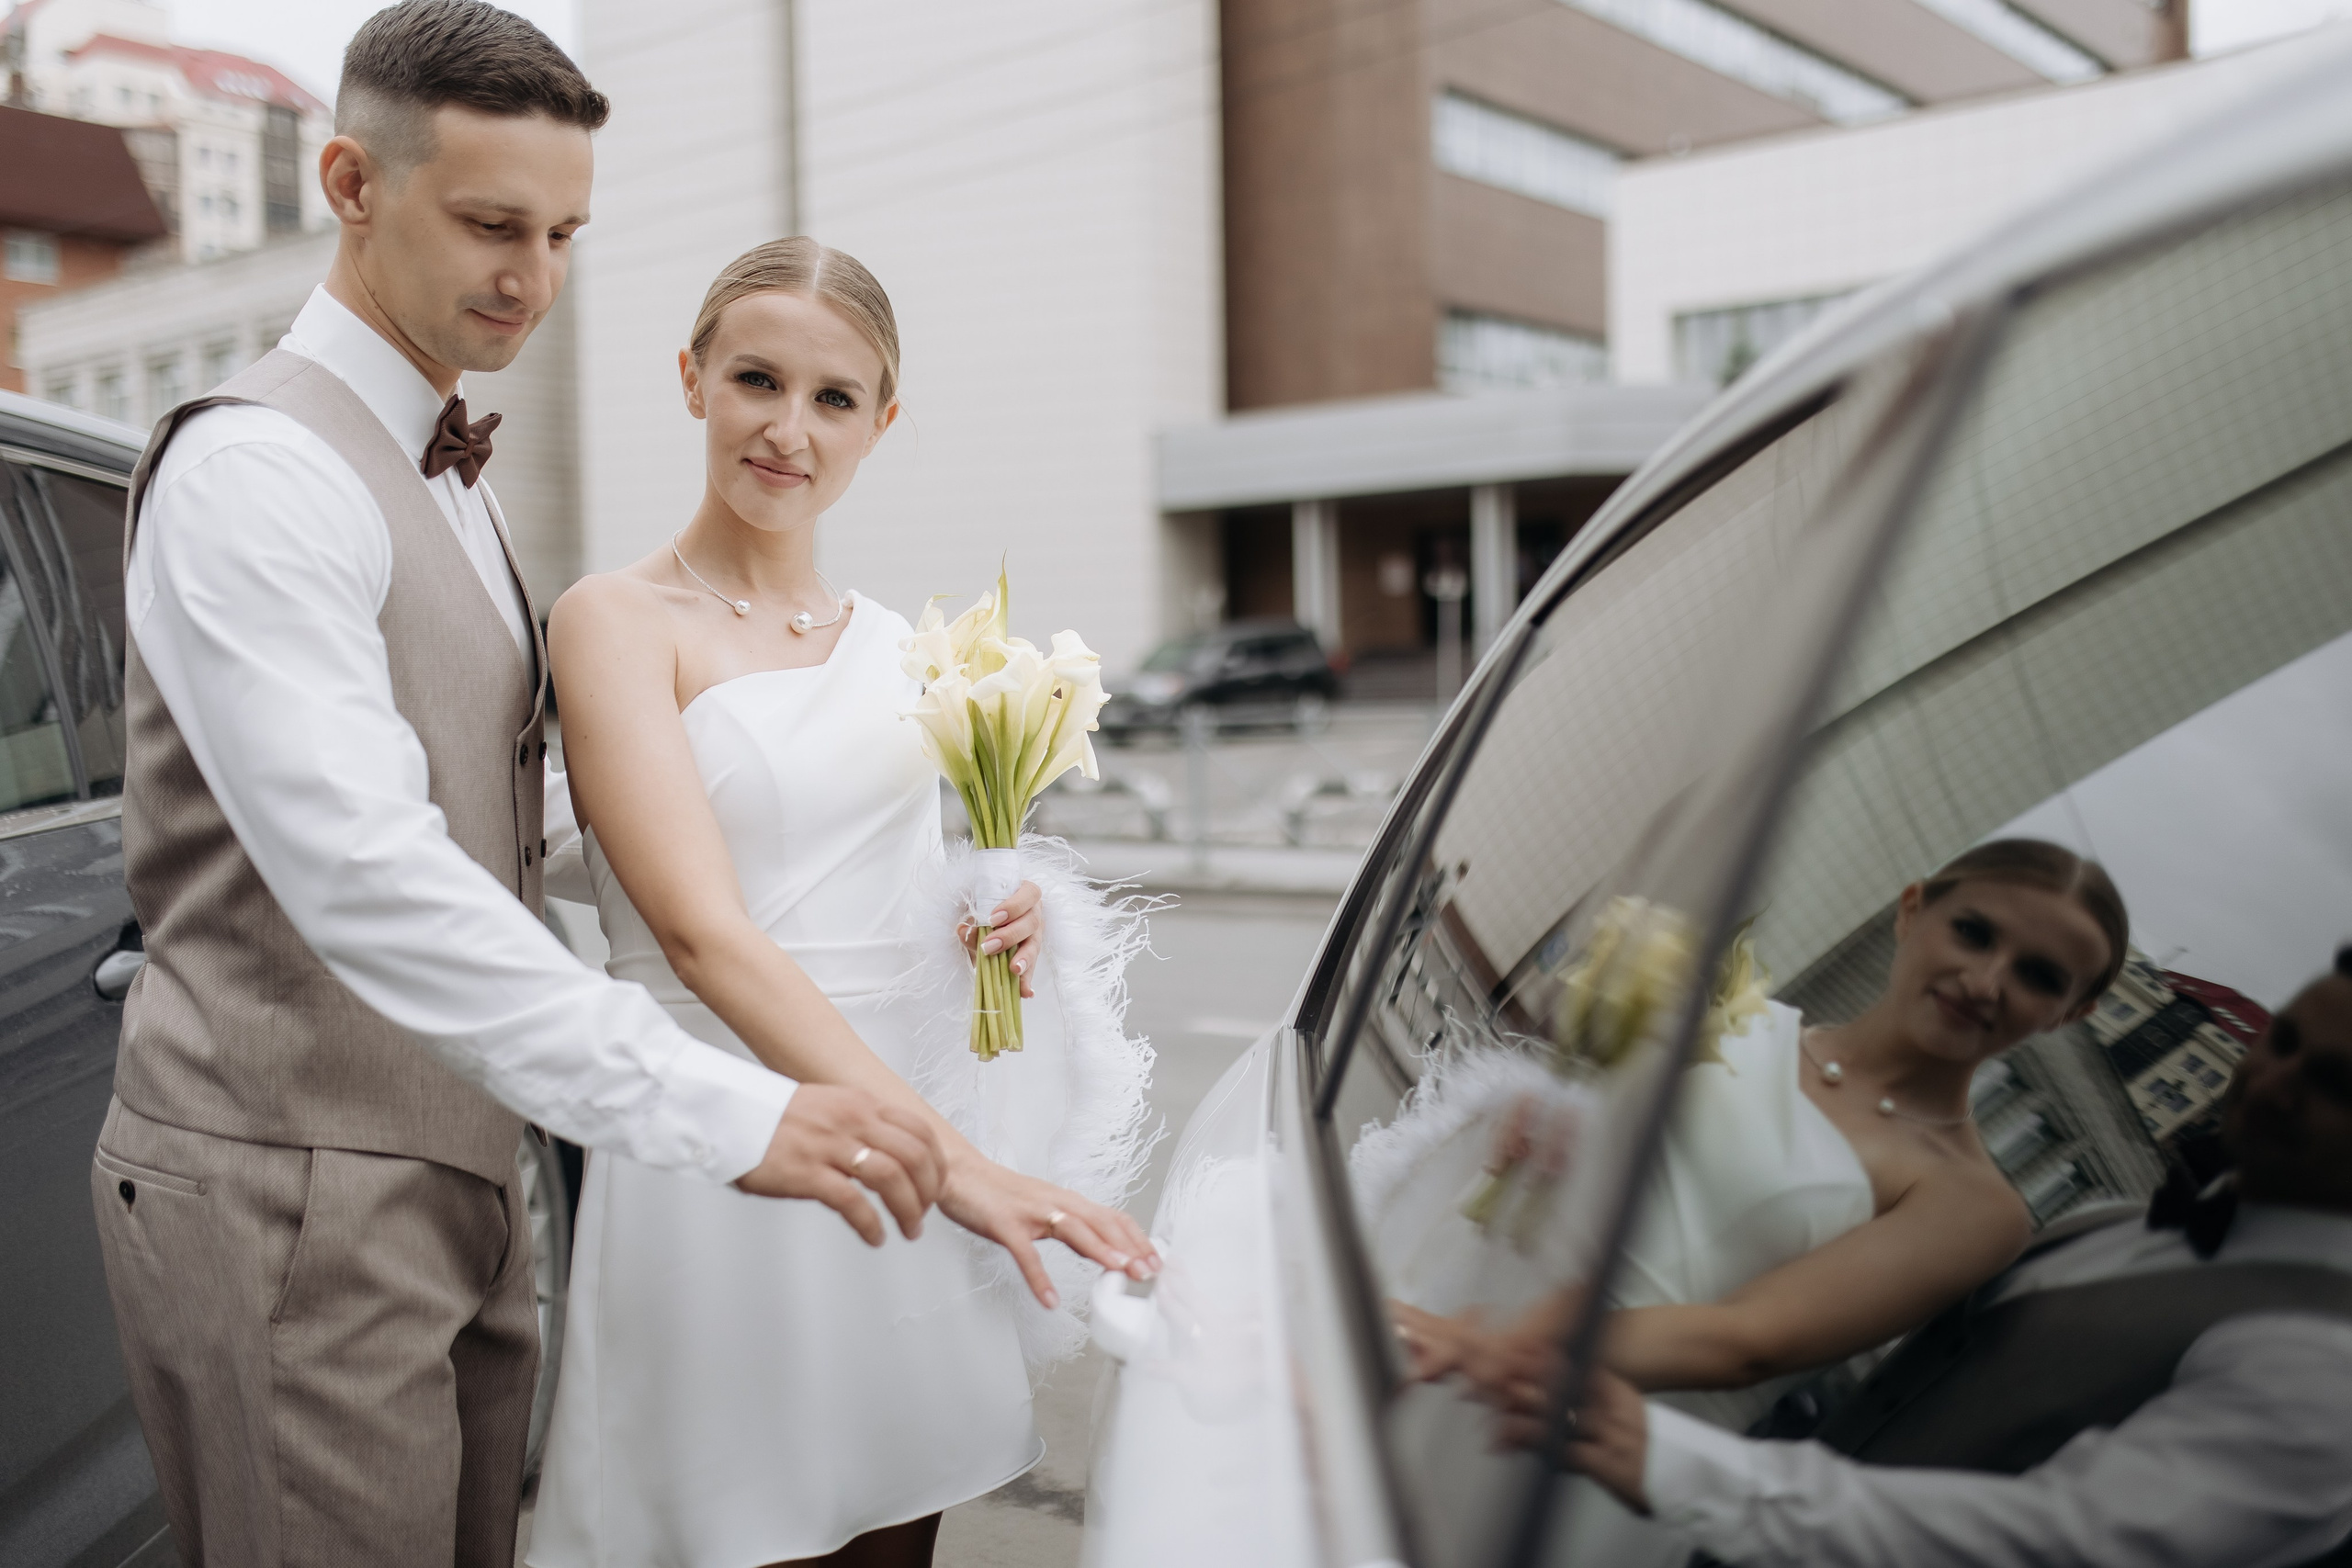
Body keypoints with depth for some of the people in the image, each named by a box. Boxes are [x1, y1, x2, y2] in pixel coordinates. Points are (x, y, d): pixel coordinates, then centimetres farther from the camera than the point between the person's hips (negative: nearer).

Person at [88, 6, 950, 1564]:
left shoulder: (442, 481, 15)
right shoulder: (260, 466, -16)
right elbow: (359, 869, -29)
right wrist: (725, 1111, -35)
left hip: (451, 1184, 9)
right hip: (292, 1199, -9)